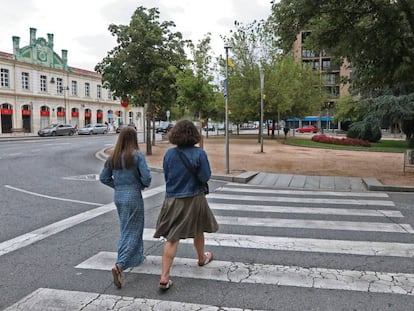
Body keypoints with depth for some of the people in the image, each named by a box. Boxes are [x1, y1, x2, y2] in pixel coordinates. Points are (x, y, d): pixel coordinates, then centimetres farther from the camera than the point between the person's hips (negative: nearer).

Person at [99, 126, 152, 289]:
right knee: (132, 232, 1)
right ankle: (119, 265, -13)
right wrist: (143, 185, 2)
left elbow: (103, 178, 6)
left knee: (127, 229, 23)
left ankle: (137, 257, 37)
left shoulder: (113, 157, 3)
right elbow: (146, 177, -18)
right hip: (133, 196, -6)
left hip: (118, 196, 6)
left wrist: (117, 186, 13)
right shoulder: (137, 155, -13)